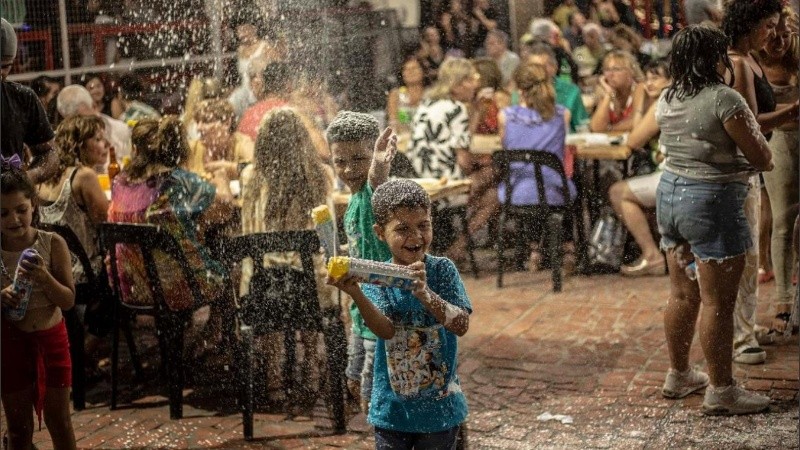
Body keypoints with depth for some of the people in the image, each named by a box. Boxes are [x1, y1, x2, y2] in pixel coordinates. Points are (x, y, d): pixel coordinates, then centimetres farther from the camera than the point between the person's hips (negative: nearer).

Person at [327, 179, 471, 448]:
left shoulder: (442, 270, -8)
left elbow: (462, 325, -18)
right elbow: (387, 330, -21)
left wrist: (425, 294, -34)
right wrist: (356, 295, -38)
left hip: (439, 408, -1)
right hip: (392, 406, 1)